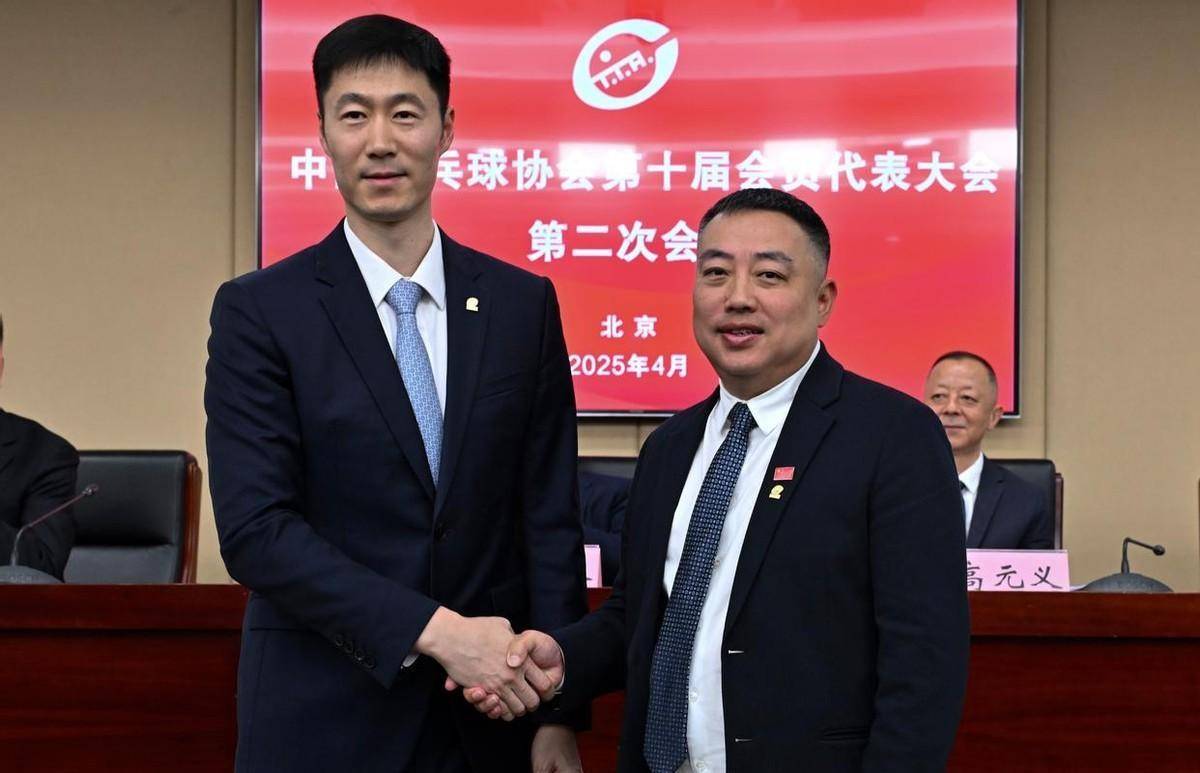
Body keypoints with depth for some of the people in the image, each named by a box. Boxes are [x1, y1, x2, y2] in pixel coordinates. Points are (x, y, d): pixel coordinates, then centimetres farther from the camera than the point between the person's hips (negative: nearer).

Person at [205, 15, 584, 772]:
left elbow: (549, 518, 3)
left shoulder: (524, 304, 3)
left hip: (491, 709, 3)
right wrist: (435, 629, -19)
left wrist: (558, 711, -2)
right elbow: (255, 527, -12)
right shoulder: (259, 311, -5)